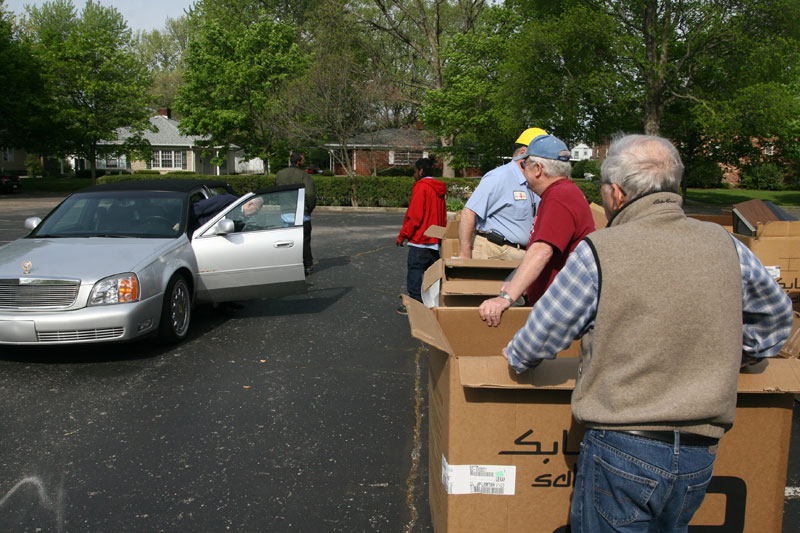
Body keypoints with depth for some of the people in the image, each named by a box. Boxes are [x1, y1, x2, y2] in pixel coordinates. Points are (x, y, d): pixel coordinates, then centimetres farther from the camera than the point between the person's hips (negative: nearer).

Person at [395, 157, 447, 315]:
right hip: (435, 241, 9)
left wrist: (403, 235, -10)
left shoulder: (421, 186, -12)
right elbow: (443, 216, 18)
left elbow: (414, 215, -17)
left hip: (420, 240, -9)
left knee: (415, 272, -2)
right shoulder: (438, 189, 14)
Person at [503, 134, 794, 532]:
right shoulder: (725, 246, 2)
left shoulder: (599, 251, -13)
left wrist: (515, 357, 17)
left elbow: (542, 335, -4)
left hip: (623, 450, -5)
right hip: (701, 456, 5)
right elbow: (776, 316, 19)